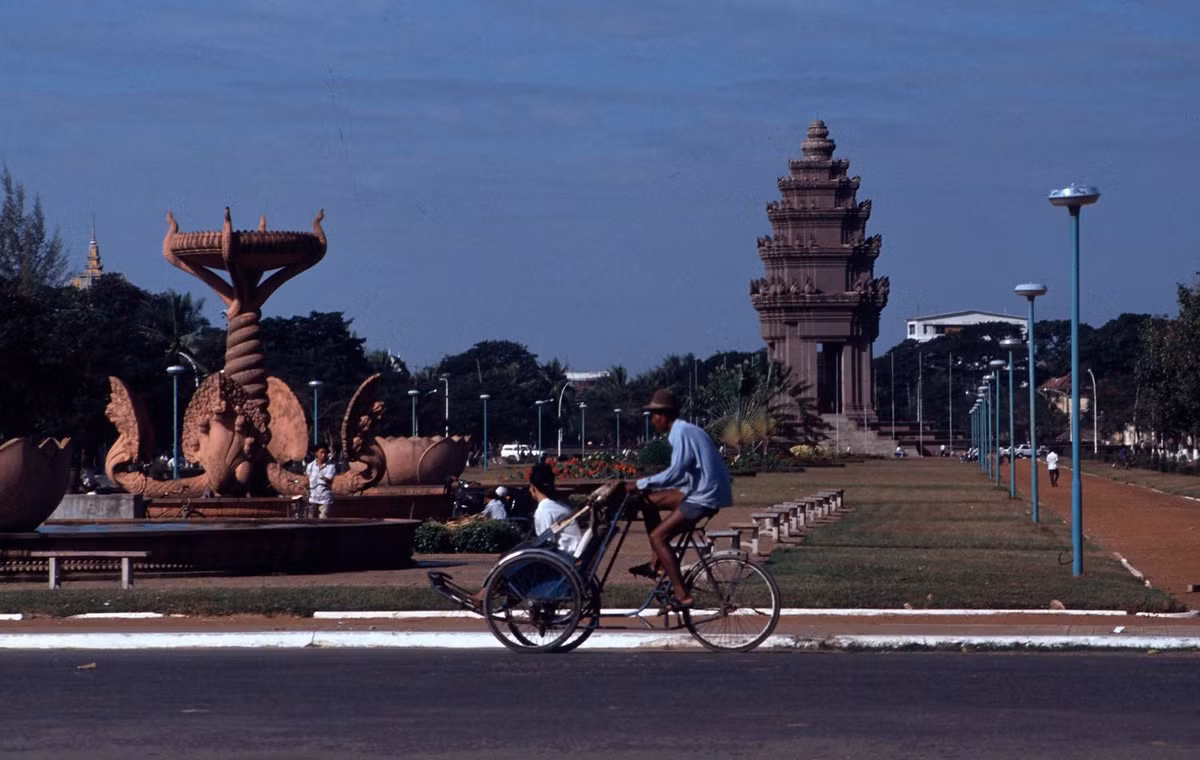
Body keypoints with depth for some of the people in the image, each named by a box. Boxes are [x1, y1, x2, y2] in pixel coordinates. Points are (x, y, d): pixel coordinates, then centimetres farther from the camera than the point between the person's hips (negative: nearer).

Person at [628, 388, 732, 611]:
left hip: (705, 497, -10)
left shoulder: (681, 433, -16)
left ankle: (682, 596, -16)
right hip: (698, 490, 10)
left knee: (658, 536, -13)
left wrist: (641, 484, -16)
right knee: (649, 500, 16)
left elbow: (675, 472, -24)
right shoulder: (684, 430, 15)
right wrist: (645, 485, 17)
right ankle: (656, 563, 16)